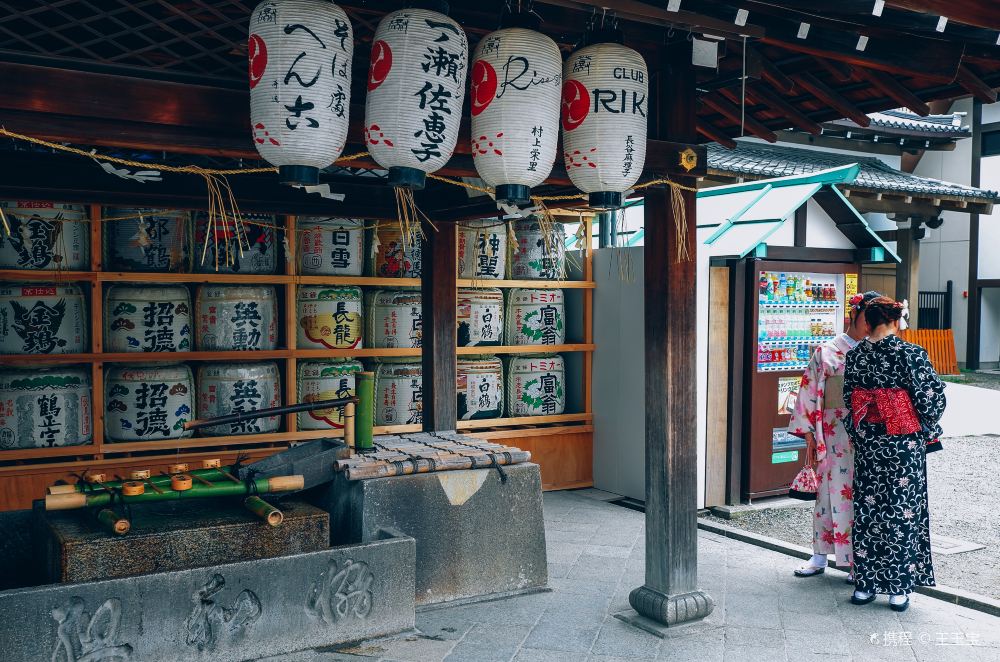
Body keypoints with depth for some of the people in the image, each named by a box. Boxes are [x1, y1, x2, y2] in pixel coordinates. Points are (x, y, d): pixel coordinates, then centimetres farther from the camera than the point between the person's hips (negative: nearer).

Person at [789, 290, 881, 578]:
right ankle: (820, 557, 17)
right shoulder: (827, 351, 3)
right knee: (830, 492, 5)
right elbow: (809, 393, 3)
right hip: (834, 433, -1)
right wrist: (809, 436, 0)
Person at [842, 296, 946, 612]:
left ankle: (865, 585, 17)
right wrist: (928, 430, 7)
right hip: (905, 444, -3)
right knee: (902, 512, 6)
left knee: (867, 509, 11)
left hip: (867, 443, 3)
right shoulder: (911, 354, -13)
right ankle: (899, 589, 12)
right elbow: (931, 397, -10)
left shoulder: (855, 356, -1)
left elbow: (849, 400, 5)